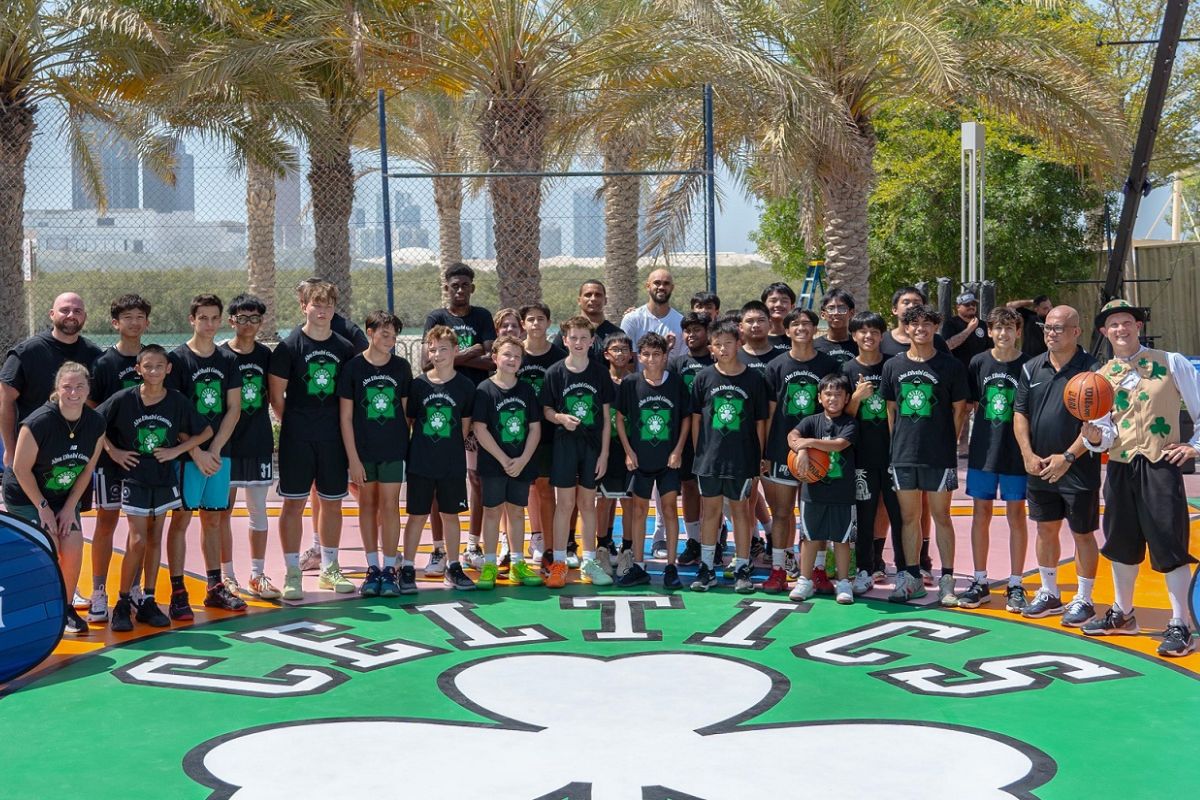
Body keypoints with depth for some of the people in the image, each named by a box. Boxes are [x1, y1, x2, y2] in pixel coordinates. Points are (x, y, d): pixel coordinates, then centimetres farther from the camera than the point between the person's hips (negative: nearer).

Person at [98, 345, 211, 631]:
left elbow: (206, 431, 4)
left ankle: (147, 601, 17)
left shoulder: (178, 401, -6)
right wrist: (113, 451, -7)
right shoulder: (124, 399, -12)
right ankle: (123, 603, 4)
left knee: (155, 539, 8)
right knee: (137, 540, -8)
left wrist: (177, 449, -5)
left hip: (164, 478, 3)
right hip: (134, 477, -3)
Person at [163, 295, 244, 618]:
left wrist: (215, 449, -6)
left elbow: (234, 409, 5)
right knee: (181, 518, -3)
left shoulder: (228, 361, 9)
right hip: (187, 454, -4)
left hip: (218, 452, 4)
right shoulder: (177, 359, -4)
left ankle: (215, 588, 17)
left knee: (212, 519, 11)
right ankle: (177, 593, -1)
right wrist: (196, 453, -13)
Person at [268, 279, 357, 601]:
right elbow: (276, 396, -2)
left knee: (332, 502, 9)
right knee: (294, 502, 0)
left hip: (333, 437, 3)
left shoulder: (345, 349, 5)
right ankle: (292, 572, 7)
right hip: (297, 438, -3)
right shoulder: (289, 346, -5)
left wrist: (342, 427, 5)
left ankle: (329, 568, 22)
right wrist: (294, 425, 1)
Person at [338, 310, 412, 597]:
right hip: (363, 451, -1)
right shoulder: (353, 367, -5)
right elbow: (345, 417, -4)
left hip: (393, 450, 1)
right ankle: (372, 568, 17)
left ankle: (390, 569, 7)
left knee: (389, 505, 0)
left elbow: (406, 410, 9)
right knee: (368, 504, 8)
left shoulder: (401, 367, 1)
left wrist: (407, 445, 6)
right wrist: (353, 459, -8)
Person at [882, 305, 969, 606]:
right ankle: (912, 578, 17)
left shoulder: (950, 365, -2)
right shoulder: (893, 365, 6)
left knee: (941, 516, 3)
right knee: (909, 517, 8)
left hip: (939, 456, -3)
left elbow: (959, 410, 3)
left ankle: (947, 581, 10)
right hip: (903, 455, 3)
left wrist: (947, 443, 0)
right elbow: (891, 408, 11)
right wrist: (895, 444, 6)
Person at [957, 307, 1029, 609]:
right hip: (983, 451, 2)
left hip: (1016, 453, -2)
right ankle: (980, 583, 16)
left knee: (1016, 514, 4)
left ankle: (1015, 584, 13)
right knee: (981, 513, 6)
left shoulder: (1028, 365, -5)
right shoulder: (979, 363, 2)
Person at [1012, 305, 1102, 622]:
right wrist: (1028, 455, -5)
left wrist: (1068, 458, -19)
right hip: (1039, 470, 5)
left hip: (1078, 470, -5)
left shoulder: (1091, 370, -9)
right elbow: (1020, 414, 6)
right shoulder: (1032, 368, 6)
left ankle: (1083, 600, 15)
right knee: (1045, 529, 14)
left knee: (1082, 534, 4)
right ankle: (1048, 594, 27)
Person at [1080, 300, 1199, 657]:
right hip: (1120, 467, 5)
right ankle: (1122, 613, 31)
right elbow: (1104, 436, 4)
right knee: (1120, 542, 14)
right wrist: (1093, 434, -17)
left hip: (1160, 465, -5)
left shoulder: (1171, 362, -1)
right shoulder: (1101, 378, 9)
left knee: (1170, 544, -7)